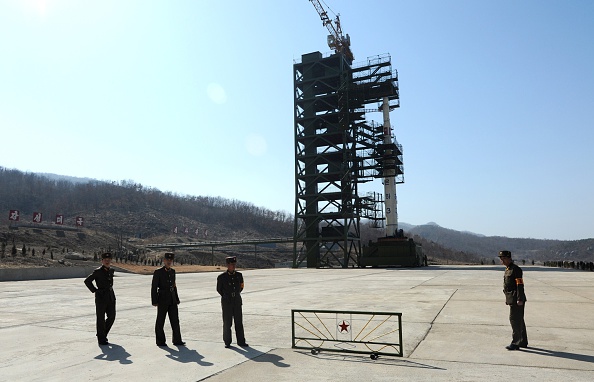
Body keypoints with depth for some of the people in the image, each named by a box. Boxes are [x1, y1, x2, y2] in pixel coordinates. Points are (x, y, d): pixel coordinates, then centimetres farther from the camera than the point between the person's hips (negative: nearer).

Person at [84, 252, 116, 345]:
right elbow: (87, 281, -10)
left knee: (112, 317, 9)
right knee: (101, 319, 4)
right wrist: (95, 290, -10)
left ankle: (103, 334, 29)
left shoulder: (111, 270, 9)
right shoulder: (98, 271, -11)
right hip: (101, 297, -6)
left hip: (111, 297, 6)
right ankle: (101, 339, 15)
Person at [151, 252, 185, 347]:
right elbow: (154, 287, -8)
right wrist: (154, 301, -12)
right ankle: (160, 341, 16)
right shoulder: (158, 272, -6)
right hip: (163, 300, -5)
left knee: (175, 320, 5)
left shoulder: (172, 271, 11)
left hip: (172, 300, 5)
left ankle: (177, 340, 11)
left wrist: (177, 299, 17)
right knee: (160, 321, 5)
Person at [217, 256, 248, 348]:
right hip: (226, 302, -3)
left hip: (237, 302, 3)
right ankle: (227, 342, 16)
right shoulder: (221, 277, -7)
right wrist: (226, 297, 10)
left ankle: (241, 341, 14)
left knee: (239, 322, 5)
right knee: (227, 323, 2)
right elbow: (219, 289, 7)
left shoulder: (239, 275, 2)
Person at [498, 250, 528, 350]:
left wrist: (520, 299, -22)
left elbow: (520, 285, -19)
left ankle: (515, 343, -4)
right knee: (519, 320, 16)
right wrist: (507, 298, 21)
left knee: (515, 319, -8)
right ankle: (523, 342, 26)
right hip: (511, 299, 10)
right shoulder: (507, 269, 15)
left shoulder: (516, 269, -14)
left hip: (516, 299, -10)